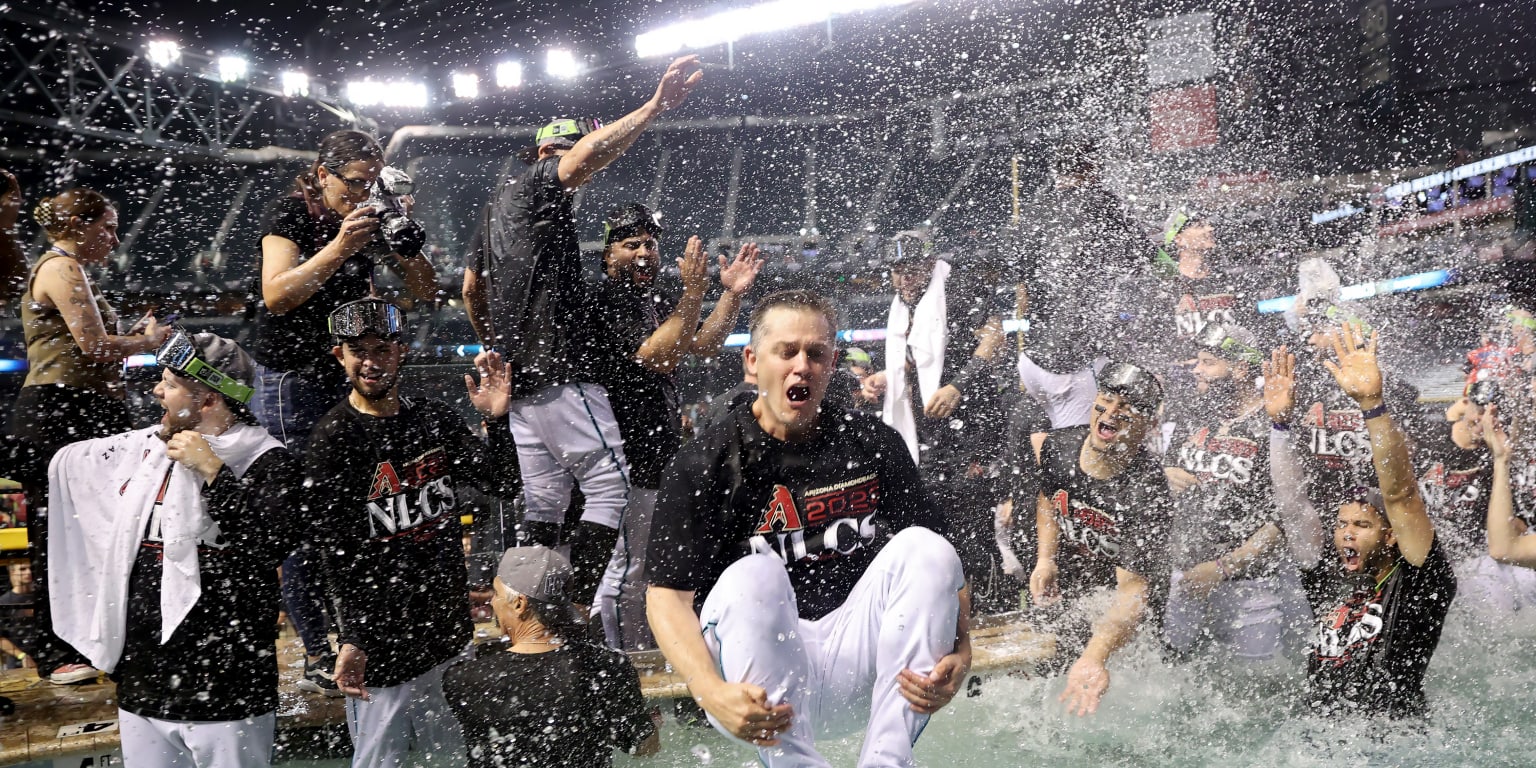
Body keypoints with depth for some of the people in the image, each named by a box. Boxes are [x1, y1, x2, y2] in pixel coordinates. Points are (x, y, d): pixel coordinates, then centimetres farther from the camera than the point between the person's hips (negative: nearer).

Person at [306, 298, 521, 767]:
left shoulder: (437, 421, 6)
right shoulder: (332, 442, -9)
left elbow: (506, 487, 2)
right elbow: (334, 552, -15)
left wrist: (496, 420, -13)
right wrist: (351, 639, -23)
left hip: (452, 632, 5)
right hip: (381, 642, -5)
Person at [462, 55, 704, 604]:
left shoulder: (497, 207, 25)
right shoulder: (535, 186, -4)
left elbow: (471, 289, 31)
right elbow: (586, 154, -25)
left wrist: (495, 348, 33)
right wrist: (656, 106, -32)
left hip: (518, 373, 10)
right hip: (558, 371, -10)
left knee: (544, 499, 11)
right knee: (610, 486, -9)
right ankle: (580, 607, -14)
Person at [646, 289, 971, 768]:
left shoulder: (873, 446, 6)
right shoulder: (704, 464, -4)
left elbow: (939, 565, 3)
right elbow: (666, 595, -11)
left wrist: (959, 656, -16)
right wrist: (712, 693, -28)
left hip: (858, 674, 3)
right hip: (762, 686, -3)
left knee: (926, 546, -17)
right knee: (751, 578, -31)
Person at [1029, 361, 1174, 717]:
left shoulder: (1148, 494, -35)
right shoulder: (1057, 445, -17)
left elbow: (1133, 588, -39)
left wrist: (1095, 656, -53)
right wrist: (1045, 560, -8)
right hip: (1069, 579, 5)